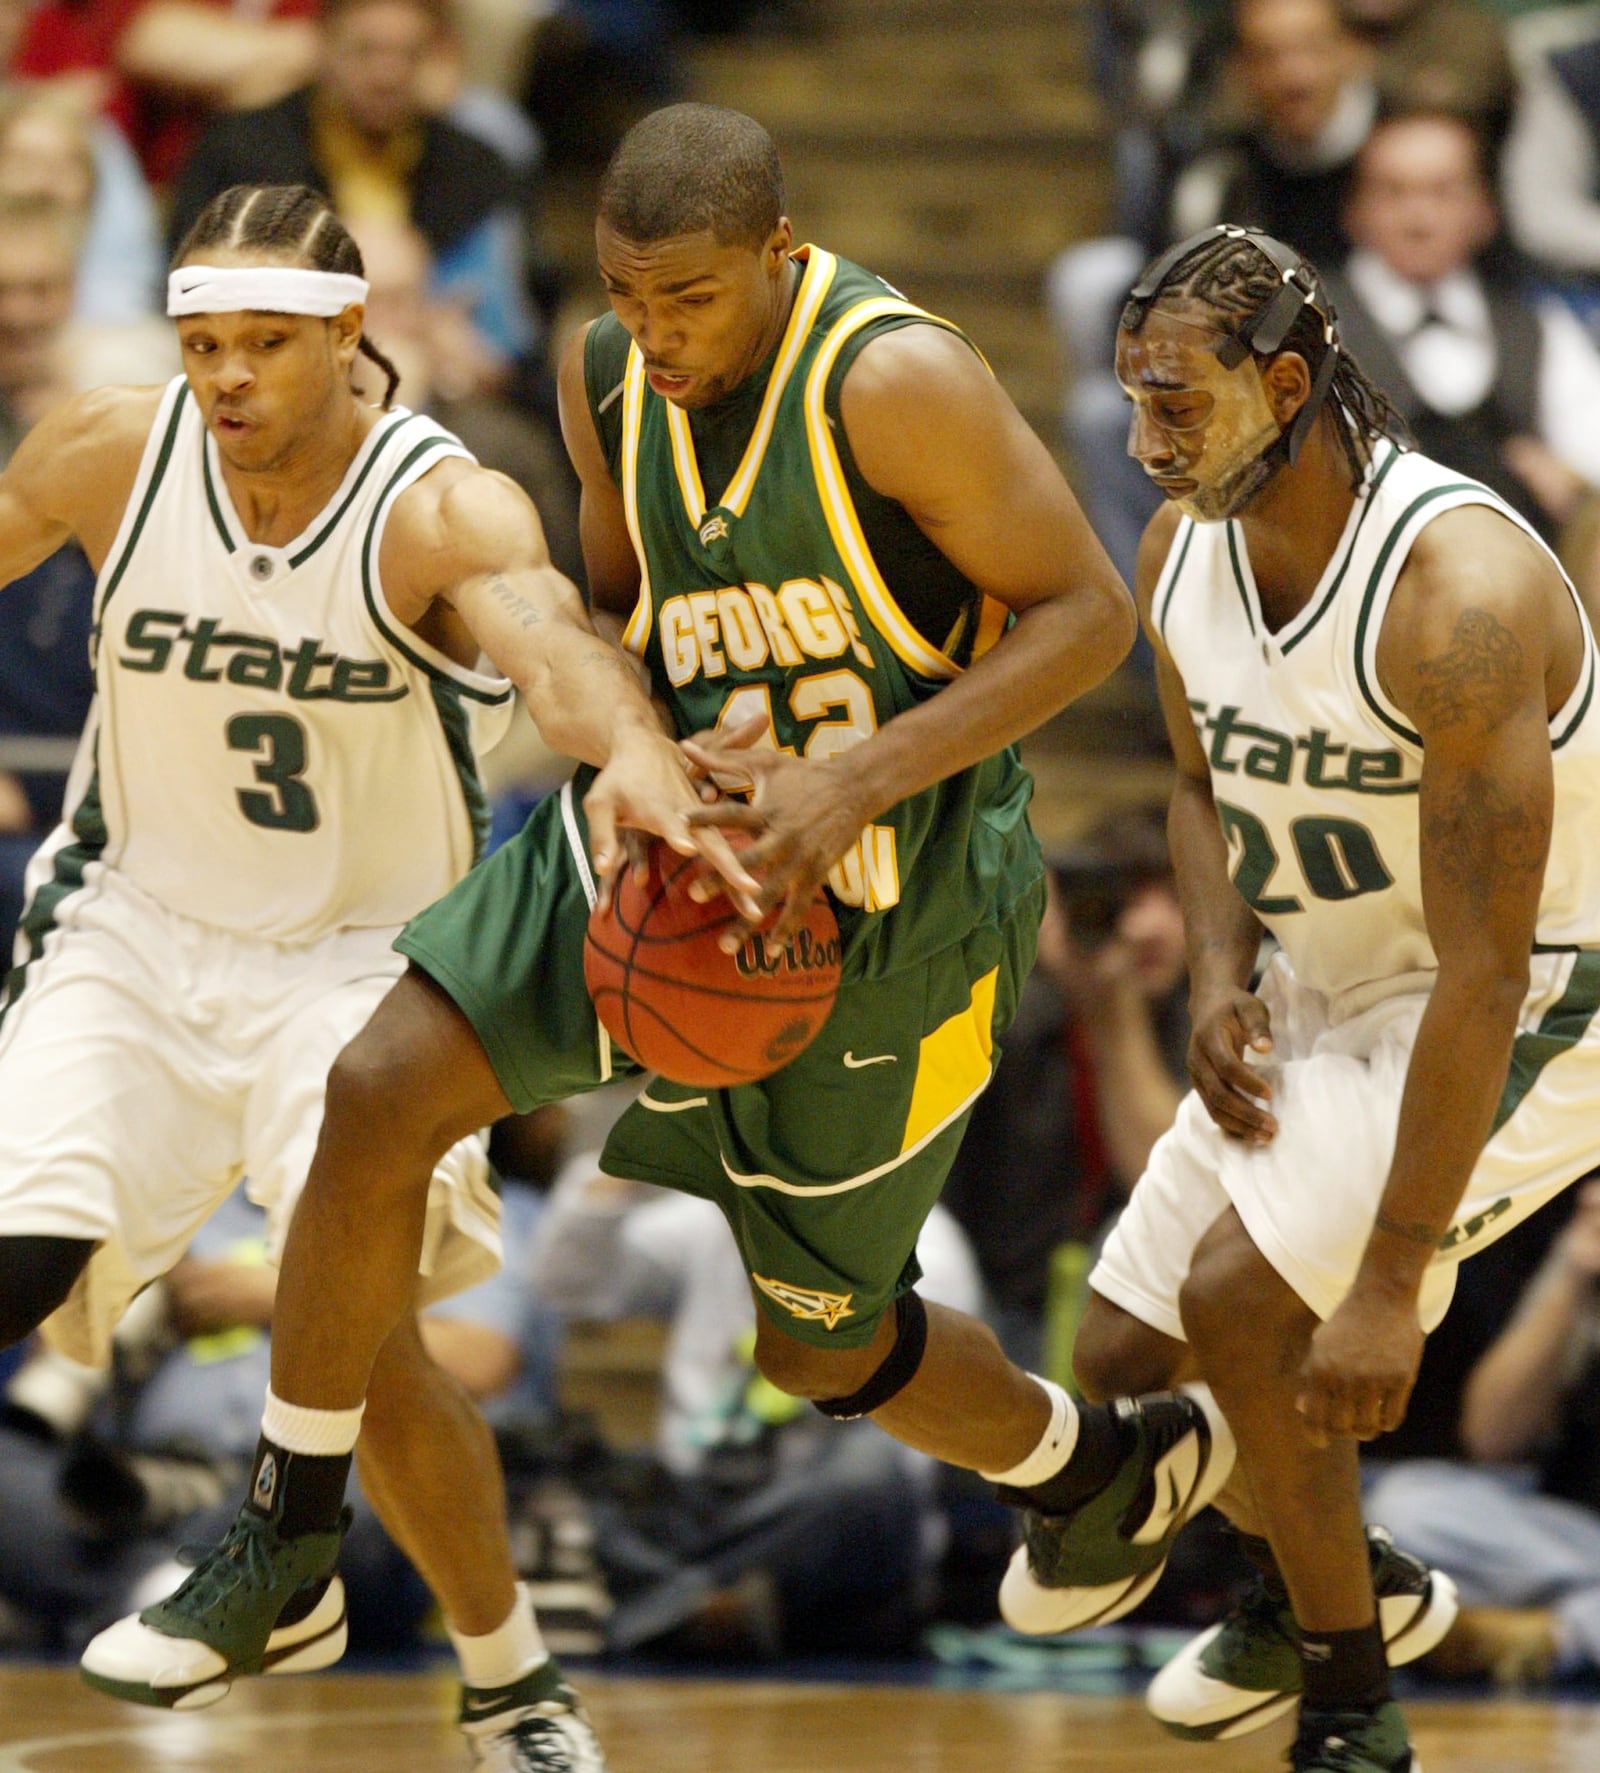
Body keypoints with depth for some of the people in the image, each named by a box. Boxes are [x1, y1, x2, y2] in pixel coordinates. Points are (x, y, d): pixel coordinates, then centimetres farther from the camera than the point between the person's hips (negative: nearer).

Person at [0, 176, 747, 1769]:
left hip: (356, 963, -4)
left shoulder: (442, 509, -23)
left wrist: (632, 750, -65)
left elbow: (545, 629, -44)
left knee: (360, 1334, -17)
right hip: (138, 934, 4)